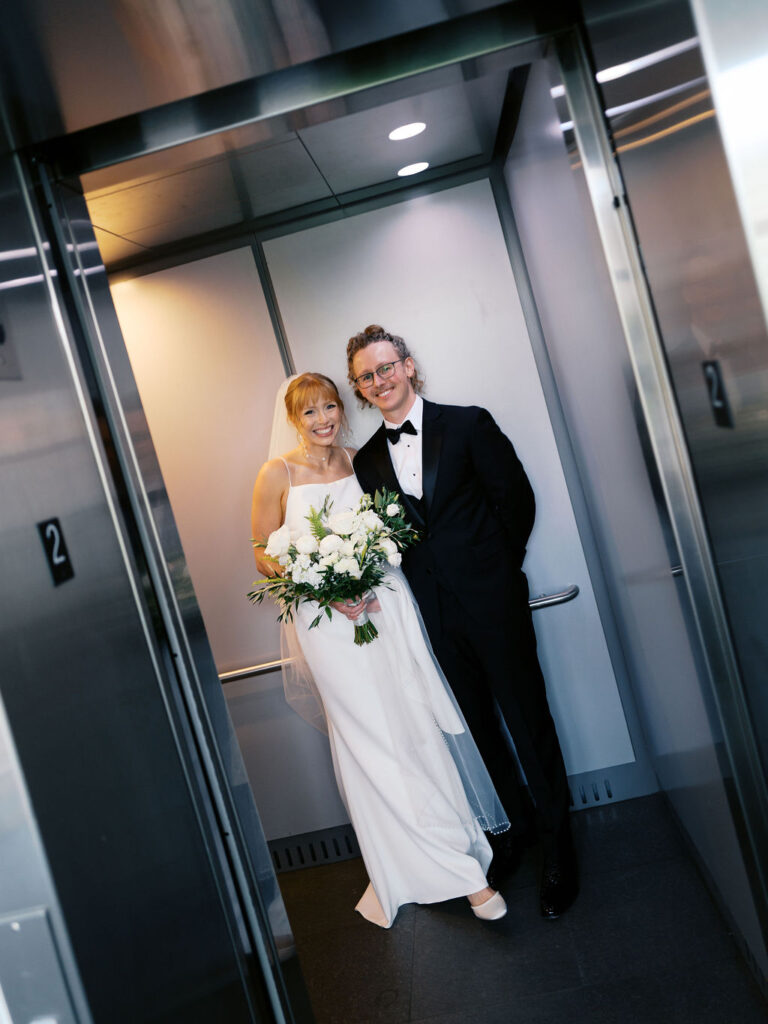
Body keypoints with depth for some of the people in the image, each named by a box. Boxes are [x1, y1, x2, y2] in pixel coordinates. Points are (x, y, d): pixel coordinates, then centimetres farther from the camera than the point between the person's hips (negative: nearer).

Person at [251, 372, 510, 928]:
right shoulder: (278, 474, -3)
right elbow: (264, 557, 0)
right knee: (375, 746, 1)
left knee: (423, 729, 7)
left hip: (388, 605, 3)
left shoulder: (361, 461, 7)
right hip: (331, 622, -3)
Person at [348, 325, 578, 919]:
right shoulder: (366, 461, 6)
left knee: (528, 719, 6)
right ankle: (516, 826, 37)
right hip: (439, 618, 4)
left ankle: (557, 845, 25)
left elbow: (516, 498, -4)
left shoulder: (469, 424, -5)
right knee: (482, 728, 17)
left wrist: (493, 567, -1)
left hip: (493, 602, -4)